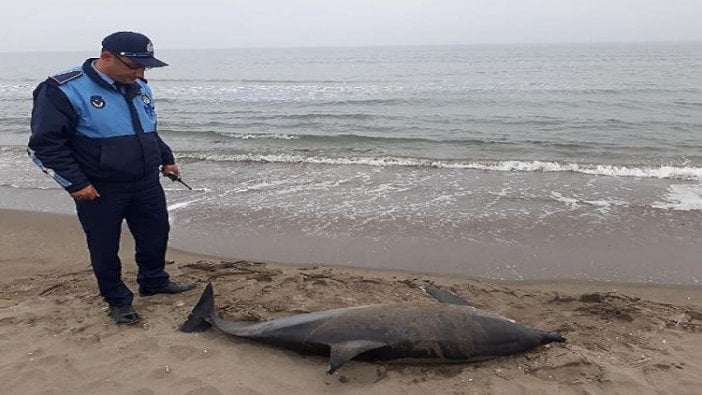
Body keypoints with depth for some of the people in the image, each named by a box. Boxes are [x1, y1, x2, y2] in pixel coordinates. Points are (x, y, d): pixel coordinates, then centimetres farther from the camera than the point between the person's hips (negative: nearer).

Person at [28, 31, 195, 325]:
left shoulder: (139, 88, 6)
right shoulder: (64, 90, -16)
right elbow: (44, 144, -15)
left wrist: (166, 159, 16)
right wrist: (74, 183, -17)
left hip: (146, 183, 6)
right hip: (99, 191, -6)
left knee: (156, 233, 16)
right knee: (105, 247, 7)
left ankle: (154, 281, 39)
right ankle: (118, 300, 26)